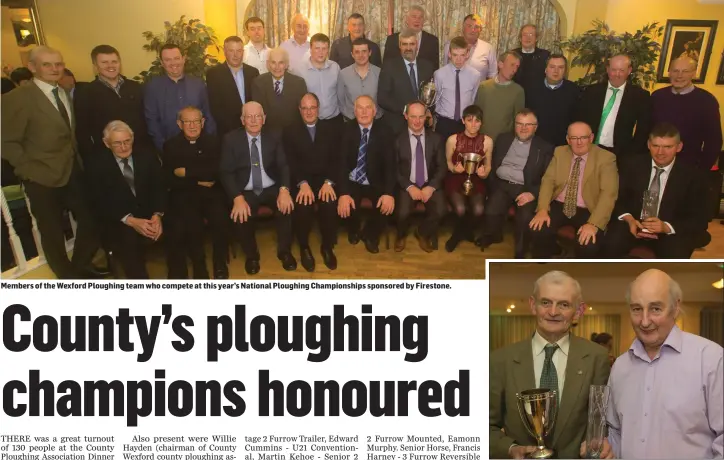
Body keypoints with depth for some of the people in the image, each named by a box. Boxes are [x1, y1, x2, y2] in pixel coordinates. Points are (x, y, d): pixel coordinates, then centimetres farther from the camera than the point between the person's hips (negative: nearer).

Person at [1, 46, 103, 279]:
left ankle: (81, 266, 36)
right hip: (43, 179, -6)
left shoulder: (65, 93, 6)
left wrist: (76, 160, 2)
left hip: (73, 172, 6)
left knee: (90, 221, 13)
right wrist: (30, 169, -15)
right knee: (53, 232, 10)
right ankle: (68, 276, 30)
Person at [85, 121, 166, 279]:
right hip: (119, 219, -2)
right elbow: (101, 202, -7)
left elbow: (159, 187, 1)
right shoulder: (97, 163, -4)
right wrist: (130, 221, -23)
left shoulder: (147, 154, 3)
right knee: (128, 240, -33)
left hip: (150, 213, 3)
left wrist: (158, 215, -20)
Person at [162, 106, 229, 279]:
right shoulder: (170, 146, 9)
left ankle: (220, 264, -8)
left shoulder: (213, 142, 10)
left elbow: (216, 171, -5)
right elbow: (170, 180, -1)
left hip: (211, 192, 1)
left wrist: (187, 172, -7)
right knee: (191, 223, -31)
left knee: (220, 218, -29)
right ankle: (199, 266, -9)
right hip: (183, 194, -1)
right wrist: (197, 182, -9)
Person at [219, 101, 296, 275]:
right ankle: (251, 255, -1)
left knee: (287, 206, -27)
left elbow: (283, 166, -1)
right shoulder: (231, 139, -2)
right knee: (241, 215, -30)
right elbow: (226, 172, -8)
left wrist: (284, 189, -22)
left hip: (272, 189, 2)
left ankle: (284, 251, -4)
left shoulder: (274, 137, 5)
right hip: (246, 192, -1)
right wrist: (238, 198, -25)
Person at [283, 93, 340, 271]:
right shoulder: (290, 132, 9)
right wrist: (303, 183, -19)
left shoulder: (331, 130, 13)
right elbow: (290, 162, -2)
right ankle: (304, 248, -4)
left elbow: (336, 160, 3)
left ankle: (327, 247, -4)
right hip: (301, 182, -1)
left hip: (325, 180, 1)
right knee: (303, 206, -31)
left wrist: (329, 182, -14)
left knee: (329, 205, -29)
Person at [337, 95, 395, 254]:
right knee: (344, 206, -28)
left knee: (387, 205, -26)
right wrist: (343, 193, -29)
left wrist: (389, 192, -28)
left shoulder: (384, 131, -5)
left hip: (375, 183, 1)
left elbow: (390, 164, -12)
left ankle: (370, 234, 9)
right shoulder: (347, 130, -6)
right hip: (352, 182, 0)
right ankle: (353, 230, 12)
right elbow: (342, 162, -14)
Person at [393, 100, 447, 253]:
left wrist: (431, 187, -14)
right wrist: (409, 187, -16)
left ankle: (422, 233, 8)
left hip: (430, 185, 1)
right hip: (407, 186, -1)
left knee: (440, 211, -26)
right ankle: (401, 235, 9)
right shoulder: (398, 140, -1)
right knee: (402, 213, -28)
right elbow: (394, 169, -2)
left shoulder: (436, 138, 4)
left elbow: (442, 167, 2)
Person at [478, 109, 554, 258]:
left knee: (525, 218, -29)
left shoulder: (545, 148, 4)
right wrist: (492, 185, -1)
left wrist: (533, 193, -16)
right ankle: (492, 236, 9)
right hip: (502, 185, 2)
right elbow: (492, 163, 13)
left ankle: (520, 253, -5)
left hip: (526, 189, -2)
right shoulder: (503, 139, 14)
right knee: (491, 212, -25)